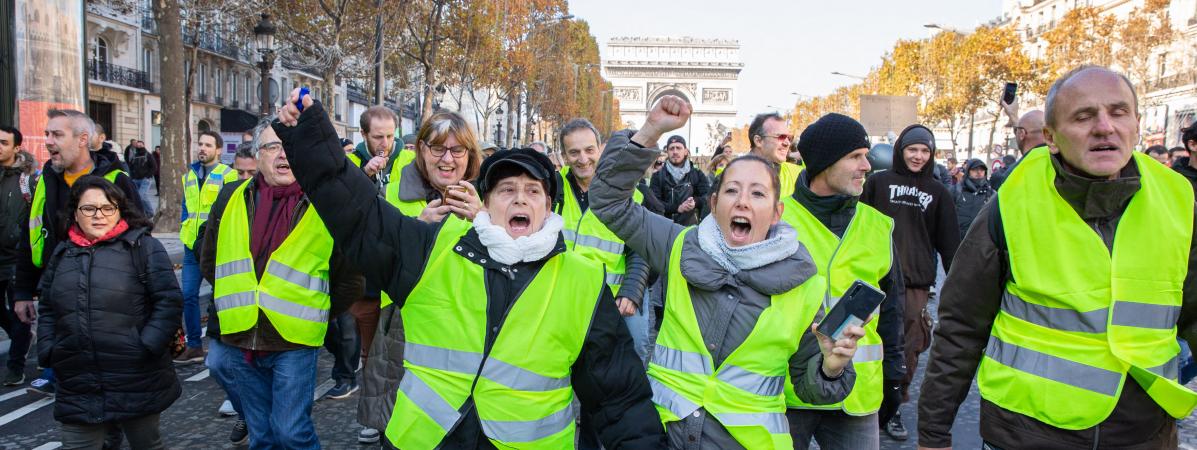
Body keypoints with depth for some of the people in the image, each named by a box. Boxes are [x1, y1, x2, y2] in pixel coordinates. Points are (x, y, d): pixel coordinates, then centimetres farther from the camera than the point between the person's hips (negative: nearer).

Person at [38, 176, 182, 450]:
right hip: (78, 386, 4)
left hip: (138, 382, -3)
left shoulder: (143, 247, -3)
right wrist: (48, 352, 7)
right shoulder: (62, 254, 12)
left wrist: (146, 347, -15)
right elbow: (47, 310, 20)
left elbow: (170, 301, -8)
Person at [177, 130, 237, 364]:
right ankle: (194, 346, 16)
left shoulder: (227, 175, -5)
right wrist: (185, 230, 7)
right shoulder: (189, 175, 14)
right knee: (189, 295, 5)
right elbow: (186, 206, 21)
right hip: (192, 245, 6)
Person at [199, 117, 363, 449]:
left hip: (295, 341, -4)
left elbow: (349, 279, 0)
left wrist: (314, 315, 1)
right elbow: (209, 261, 17)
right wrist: (238, 300, 14)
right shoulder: (232, 198, 3)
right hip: (240, 339, 4)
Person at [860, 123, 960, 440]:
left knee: (909, 348, 2)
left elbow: (949, 241, 13)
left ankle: (893, 407, 16)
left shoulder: (937, 192, 12)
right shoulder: (878, 183, 6)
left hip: (917, 282, 2)